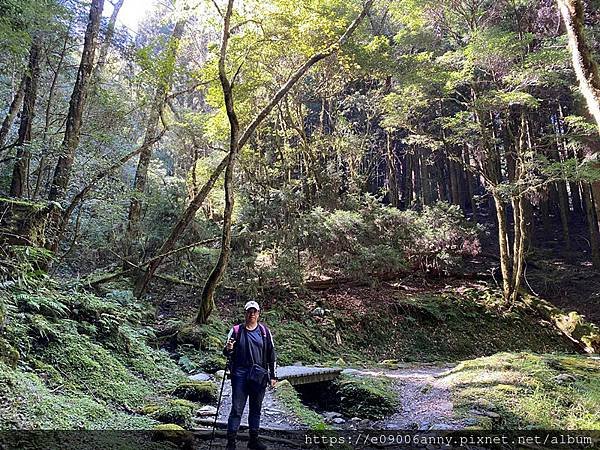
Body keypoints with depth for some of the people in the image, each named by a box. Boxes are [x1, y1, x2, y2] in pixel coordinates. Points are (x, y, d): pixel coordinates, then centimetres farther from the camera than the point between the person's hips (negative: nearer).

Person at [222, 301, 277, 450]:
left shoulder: (265, 331, 6)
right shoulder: (236, 331, 2)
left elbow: (271, 355, 10)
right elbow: (227, 353, 8)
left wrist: (273, 376, 7)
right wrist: (228, 349, -17)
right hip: (240, 375, -2)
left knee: (256, 409, 13)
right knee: (237, 409, -1)